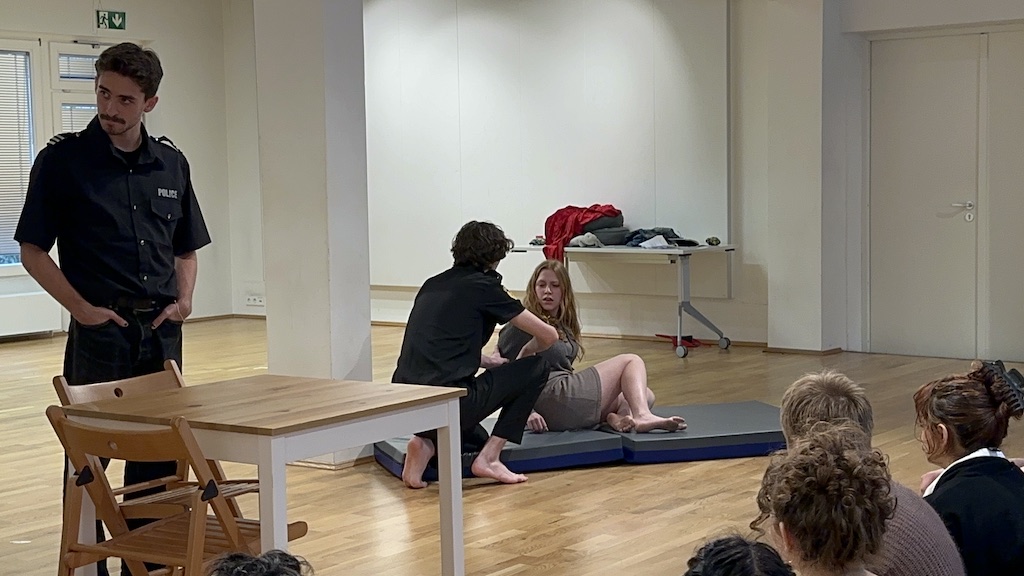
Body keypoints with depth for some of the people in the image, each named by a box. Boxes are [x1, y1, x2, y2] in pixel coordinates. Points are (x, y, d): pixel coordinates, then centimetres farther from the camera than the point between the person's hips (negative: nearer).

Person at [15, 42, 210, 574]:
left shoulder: (171, 163, 8)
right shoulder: (63, 159, -5)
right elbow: (33, 251, -4)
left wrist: (184, 299, 0)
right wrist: (81, 308, -12)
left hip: (161, 330, 4)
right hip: (99, 329, -4)